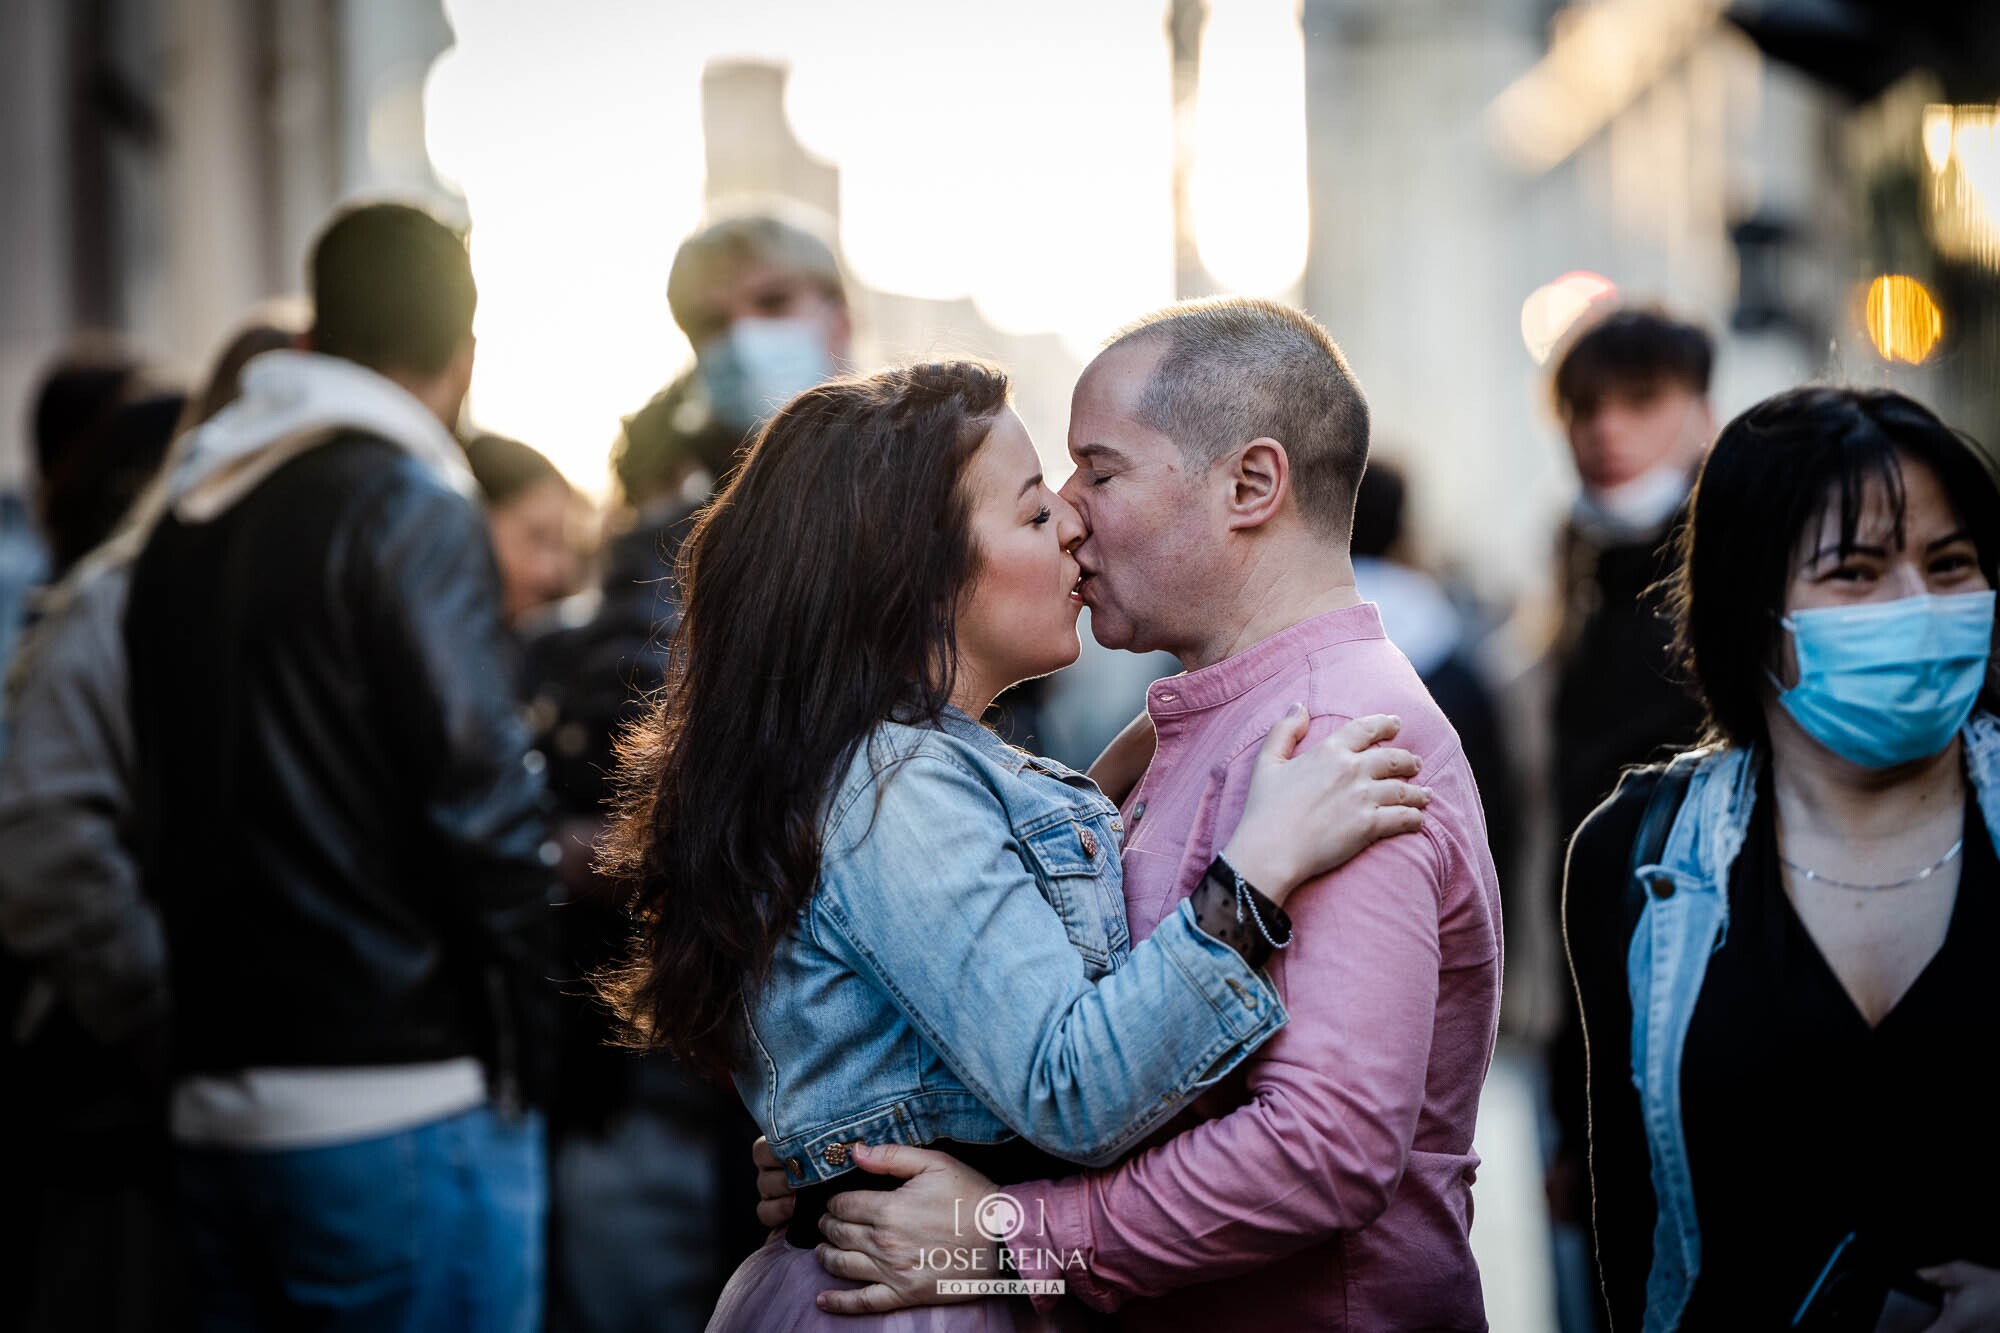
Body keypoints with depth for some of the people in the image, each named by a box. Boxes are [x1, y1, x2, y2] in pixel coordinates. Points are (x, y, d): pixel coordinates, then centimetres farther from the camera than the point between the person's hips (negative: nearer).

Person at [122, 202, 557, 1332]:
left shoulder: (181, 529, 16)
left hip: (219, 1108, 8)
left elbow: (164, 820, 16)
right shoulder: (408, 507, -8)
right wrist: (528, 1037, -5)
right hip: (401, 1097, -8)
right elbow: (478, 793, -15)